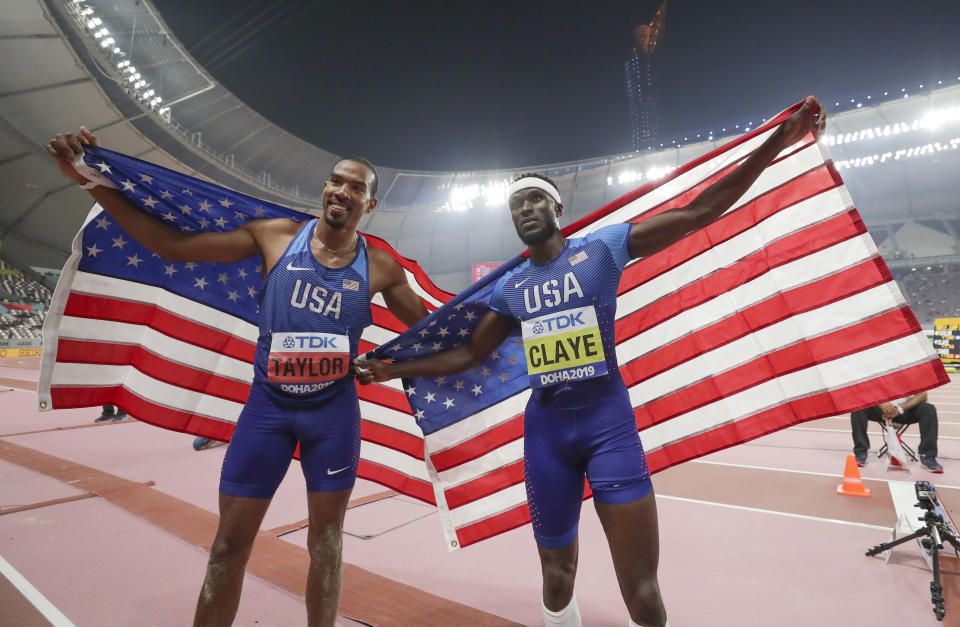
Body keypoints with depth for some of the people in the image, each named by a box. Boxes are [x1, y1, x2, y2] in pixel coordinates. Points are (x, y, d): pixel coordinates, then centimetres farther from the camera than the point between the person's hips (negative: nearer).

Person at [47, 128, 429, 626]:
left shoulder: (381, 268, -3)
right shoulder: (275, 236, -3)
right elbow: (172, 245, -2)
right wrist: (91, 181, -7)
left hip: (334, 411, 0)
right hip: (267, 405, 1)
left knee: (326, 540, 13)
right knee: (230, 543, 10)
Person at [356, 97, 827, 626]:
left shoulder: (602, 247, -2)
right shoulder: (509, 287, 7)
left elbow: (698, 212, -5)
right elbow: (468, 354, 13)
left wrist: (779, 140, -11)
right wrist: (392, 369, 10)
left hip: (609, 422, -3)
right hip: (545, 429, 4)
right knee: (556, 577, 17)